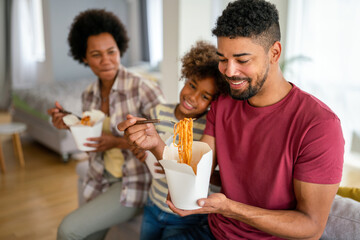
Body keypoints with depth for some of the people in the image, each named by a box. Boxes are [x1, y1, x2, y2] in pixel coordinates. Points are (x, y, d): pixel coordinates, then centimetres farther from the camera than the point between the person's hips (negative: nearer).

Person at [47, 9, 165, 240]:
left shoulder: (144, 89, -20)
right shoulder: (89, 95, 1)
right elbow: (93, 139, 12)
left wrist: (120, 142, -24)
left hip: (135, 183, -6)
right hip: (101, 181, 6)